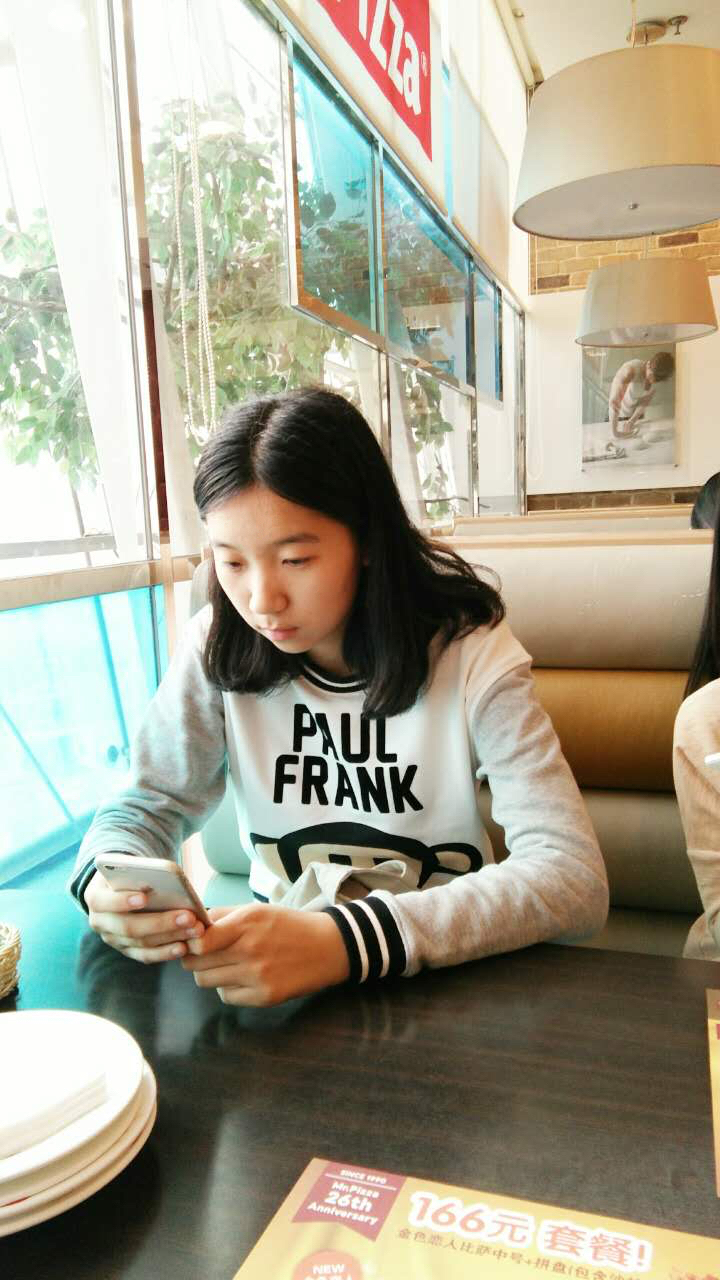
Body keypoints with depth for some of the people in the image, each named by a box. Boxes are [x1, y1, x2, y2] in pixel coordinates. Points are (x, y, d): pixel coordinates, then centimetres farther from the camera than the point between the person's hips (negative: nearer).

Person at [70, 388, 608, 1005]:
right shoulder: (219, 648, -7)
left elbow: (575, 879, -23)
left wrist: (349, 941, -36)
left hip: (443, 978, 0)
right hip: (272, 964, 1)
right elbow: (146, 805, 0)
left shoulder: (470, 653, -16)